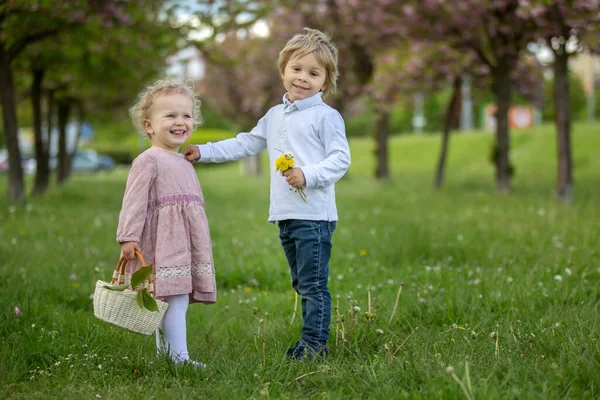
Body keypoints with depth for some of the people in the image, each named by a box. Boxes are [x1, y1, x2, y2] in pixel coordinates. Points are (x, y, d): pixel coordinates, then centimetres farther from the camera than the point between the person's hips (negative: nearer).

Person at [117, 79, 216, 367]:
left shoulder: (185, 164, 21)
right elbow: (134, 201, -13)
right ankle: (179, 356, -14)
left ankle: (164, 351, 18)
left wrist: (198, 243, 29)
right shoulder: (148, 161, -7)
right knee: (176, 299, -14)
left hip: (185, 240, 9)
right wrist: (128, 236, -20)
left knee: (174, 300, 10)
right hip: (164, 239, -9)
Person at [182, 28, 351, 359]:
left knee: (313, 283, -6)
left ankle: (314, 343, -1)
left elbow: (341, 158, -10)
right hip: (285, 216, 8)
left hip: (314, 216, -8)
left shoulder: (326, 117, -5)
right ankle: (311, 341, 22)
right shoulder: (275, 116, 16)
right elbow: (245, 144, 25)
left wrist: (308, 175, -23)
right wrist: (204, 152, 22)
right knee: (302, 283, 14)